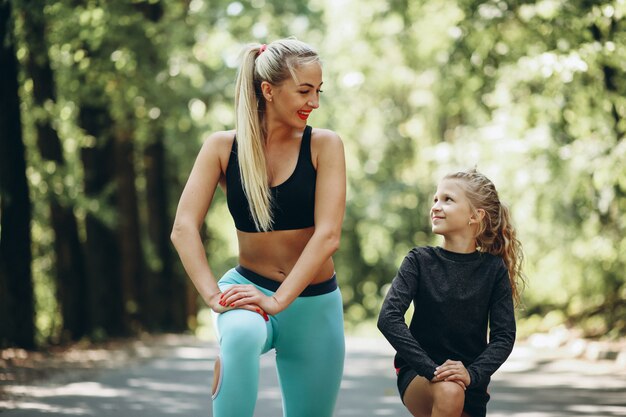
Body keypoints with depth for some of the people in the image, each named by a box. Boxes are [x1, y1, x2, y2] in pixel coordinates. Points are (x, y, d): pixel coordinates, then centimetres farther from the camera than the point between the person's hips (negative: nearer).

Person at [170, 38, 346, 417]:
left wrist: (278, 300, -25)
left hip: (313, 302, 2)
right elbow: (184, 229, -11)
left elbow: (328, 235, -16)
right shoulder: (224, 147, -4)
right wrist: (214, 296, -25)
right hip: (250, 286, -1)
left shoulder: (324, 145, -7)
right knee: (241, 335, -36)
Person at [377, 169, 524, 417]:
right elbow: (388, 318, -18)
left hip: (471, 384, 3)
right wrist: (432, 369, -29)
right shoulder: (420, 261, -7)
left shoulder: (494, 269, -4)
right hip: (418, 374, -3)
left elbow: (504, 335, -7)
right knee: (449, 393, -34)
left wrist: (472, 374, -26)